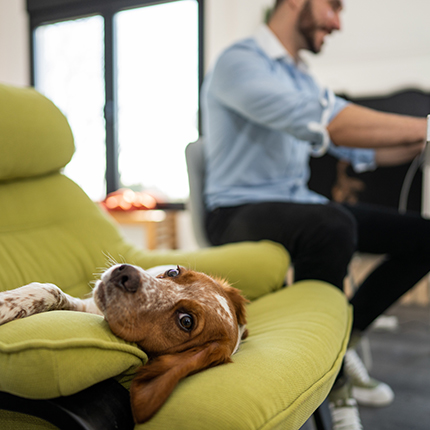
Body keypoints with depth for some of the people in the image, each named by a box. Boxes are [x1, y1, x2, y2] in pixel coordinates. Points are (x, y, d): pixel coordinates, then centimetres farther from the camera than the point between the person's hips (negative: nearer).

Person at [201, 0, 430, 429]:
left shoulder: (301, 77, 19)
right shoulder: (240, 61, -11)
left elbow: (361, 149, 16)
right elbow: (323, 122, -28)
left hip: (298, 205, 9)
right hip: (239, 213, -8)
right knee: (332, 226, -38)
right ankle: (334, 388, -17)